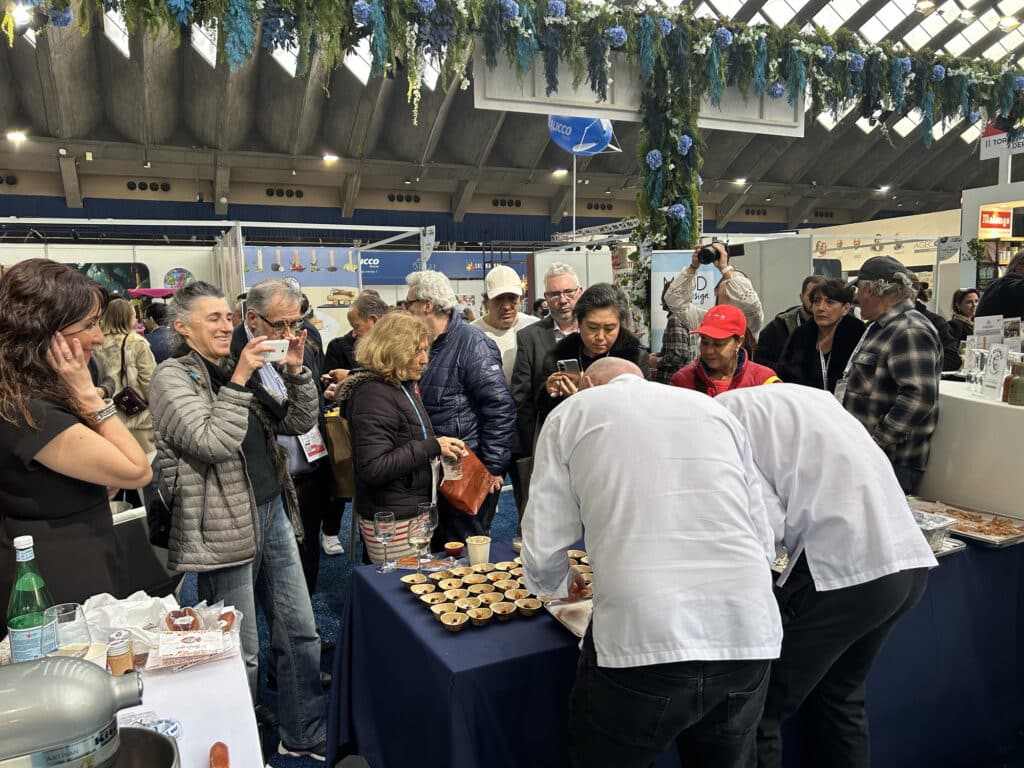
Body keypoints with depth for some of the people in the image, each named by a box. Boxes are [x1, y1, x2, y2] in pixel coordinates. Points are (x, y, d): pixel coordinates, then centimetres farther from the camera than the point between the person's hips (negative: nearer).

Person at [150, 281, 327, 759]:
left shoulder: (238, 370, 12)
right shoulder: (173, 377, -9)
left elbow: (300, 423, 9)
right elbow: (214, 443, -23)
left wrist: (296, 371, -3)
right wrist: (239, 379, -21)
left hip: (273, 513, 7)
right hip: (225, 528, -7)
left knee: (300, 633, 14)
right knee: (240, 653, 6)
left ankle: (305, 733, 31)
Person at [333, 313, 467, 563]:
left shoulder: (404, 386, 11)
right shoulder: (373, 395, -18)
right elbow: (372, 468, -24)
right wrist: (432, 447, -24)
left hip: (414, 512, 9)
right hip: (393, 522, -9)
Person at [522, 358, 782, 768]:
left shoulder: (571, 413, 9)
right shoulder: (715, 410, 18)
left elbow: (543, 554, 6)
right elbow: (764, 545, 18)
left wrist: (564, 584, 28)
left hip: (642, 636, -4)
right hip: (749, 635, 4)